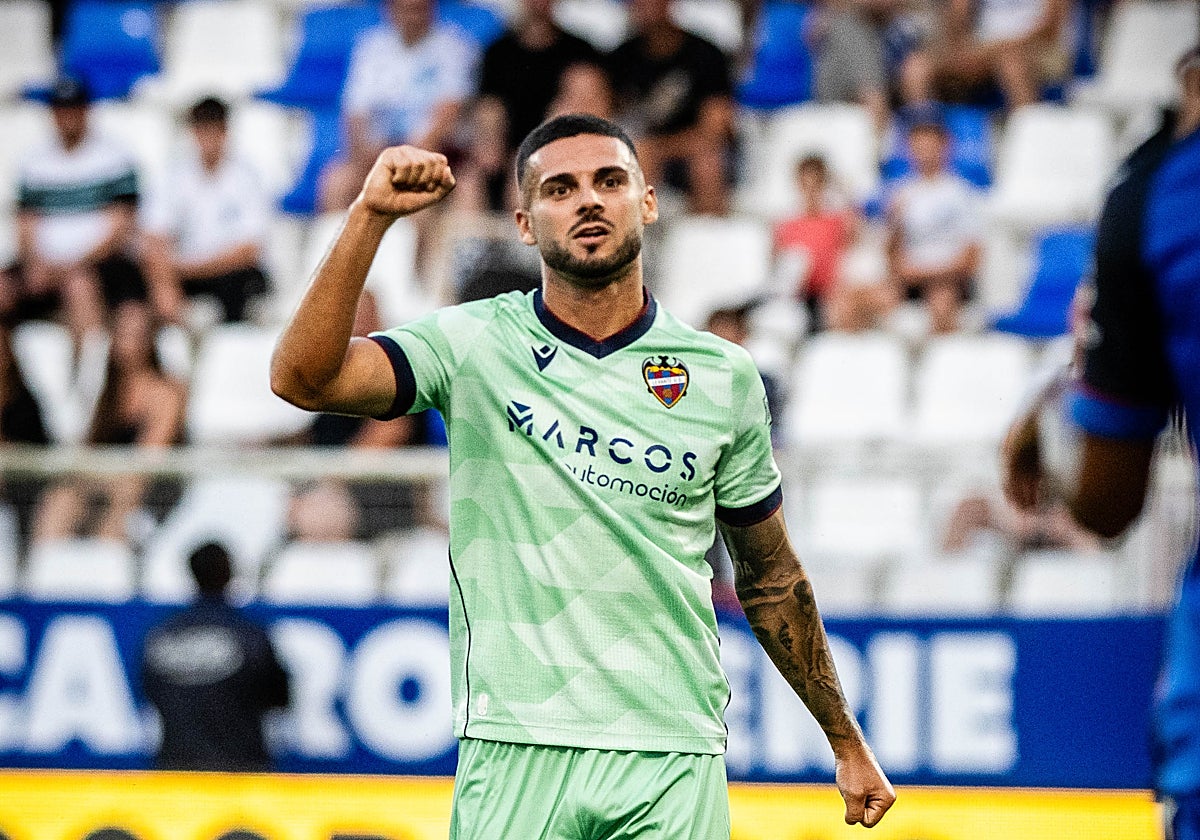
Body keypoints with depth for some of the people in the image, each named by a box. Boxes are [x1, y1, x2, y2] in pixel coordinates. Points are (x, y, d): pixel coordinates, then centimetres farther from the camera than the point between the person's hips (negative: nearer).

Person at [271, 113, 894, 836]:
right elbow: (304, 377, -13)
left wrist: (847, 743, 19)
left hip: (677, 757, 2)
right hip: (516, 750, -2)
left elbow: (771, 579, 17)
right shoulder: (473, 345, 2)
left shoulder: (723, 376, 8)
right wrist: (371, 215, -20)